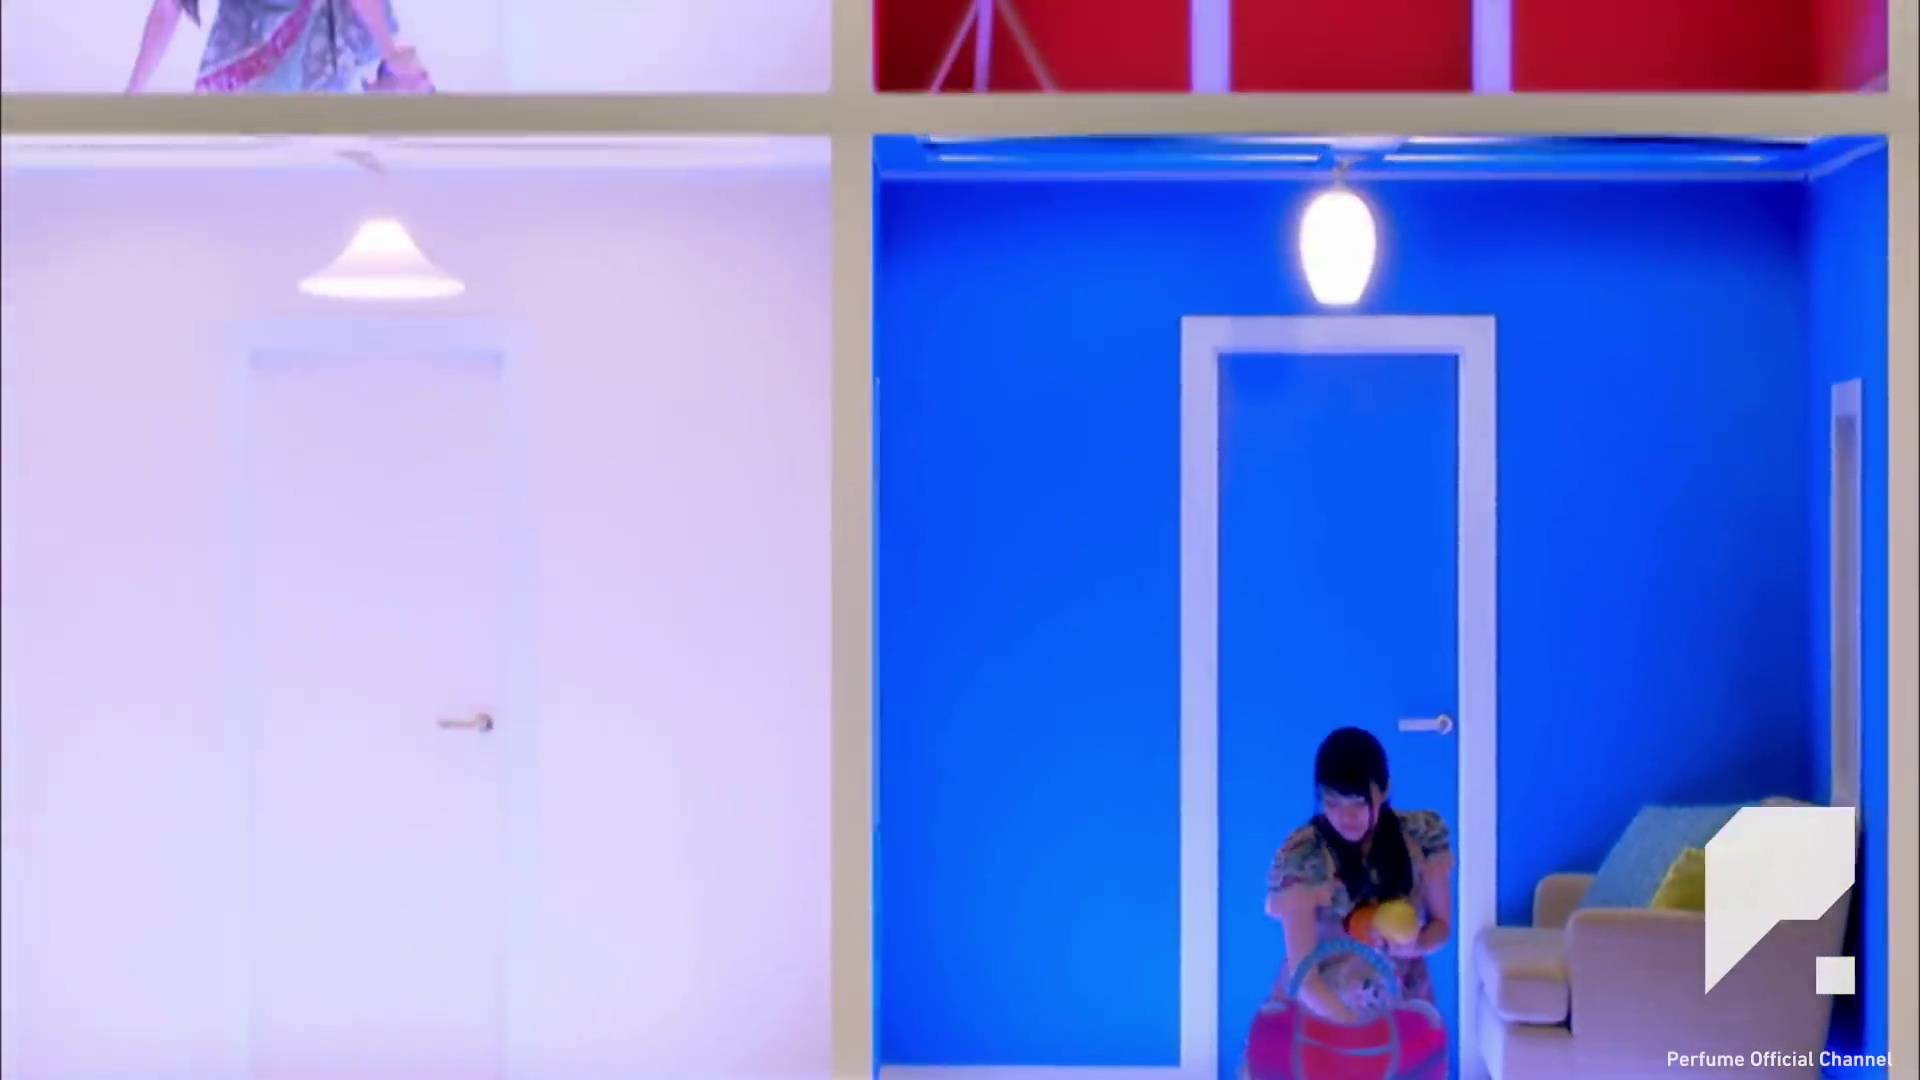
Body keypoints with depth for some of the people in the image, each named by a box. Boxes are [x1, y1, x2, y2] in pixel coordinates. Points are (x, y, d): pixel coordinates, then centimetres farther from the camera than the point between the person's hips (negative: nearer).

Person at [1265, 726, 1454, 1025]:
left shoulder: (1422, 836, -10)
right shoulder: (1302, 858, -21)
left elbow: (1441, 923, 3)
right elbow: (1303, 975, -26)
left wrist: (1414, 945, -18)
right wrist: (1357, 1029, -38)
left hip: (1401, 1008, 3)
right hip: (1320, 1013, -3)